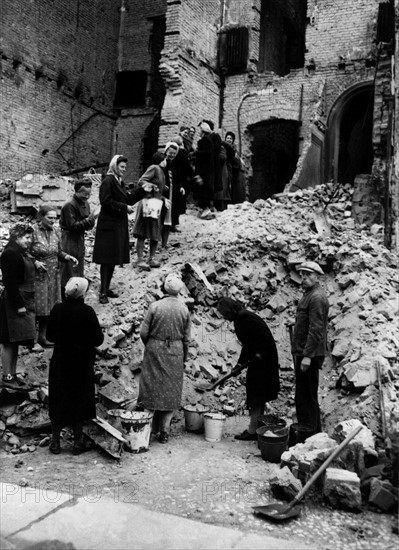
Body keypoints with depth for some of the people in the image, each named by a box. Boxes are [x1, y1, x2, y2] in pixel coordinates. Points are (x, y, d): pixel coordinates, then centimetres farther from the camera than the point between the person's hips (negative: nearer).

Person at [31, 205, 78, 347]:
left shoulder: (55, 232, 4)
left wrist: (68, 257, -4)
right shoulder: (33, 231, -13)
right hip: (38, 275, -5)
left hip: (54, 275, 5)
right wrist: (35, 262, -22)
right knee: (38, 307, 0)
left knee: (50, 306, 11)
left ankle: (43, 335, 24)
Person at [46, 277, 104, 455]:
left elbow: (49, 336, 2)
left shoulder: (57, 309, -8)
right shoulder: (87, 311, -18)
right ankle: (78, 442, 19)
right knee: (79, 400, 12)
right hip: (81, 363, -3)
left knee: (58, 401, 15)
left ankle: (55, 442, 23)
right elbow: (98, 339, -13)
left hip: (59, 362, 3)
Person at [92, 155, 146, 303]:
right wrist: (124, 207, -17)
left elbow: (129, 198, 17)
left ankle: (107, 288, 21)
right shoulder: (108, 181, -11)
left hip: (119, 225, 9)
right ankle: (103, 292, -4)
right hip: (109, 225, -9)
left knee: (114, 258, 12)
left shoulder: (119, 182, 17)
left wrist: (143, 190, 9)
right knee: (107, 259, -8)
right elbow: (106, 201, -19)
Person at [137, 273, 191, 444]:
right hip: (175, 352, 2)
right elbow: (186, 338, 1)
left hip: (154, 350, -1)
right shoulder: (184, 309, -4)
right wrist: (184, 357, 14)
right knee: (171, 391, 9)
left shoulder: (155, 306, -11)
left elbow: (143, 332, -7)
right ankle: (164, 431, 12)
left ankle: (152, 427, 19)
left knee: (152, 388, 12)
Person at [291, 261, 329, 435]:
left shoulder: (317, 297, -15)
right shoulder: (309, 295, 18)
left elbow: (315, 329, -22)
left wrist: (307, 355, -24)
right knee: (302, 396, 17)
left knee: (307, 397, -4)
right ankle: (314, 432, 27)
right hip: (303, 352, 10)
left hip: (310, 354, -10)